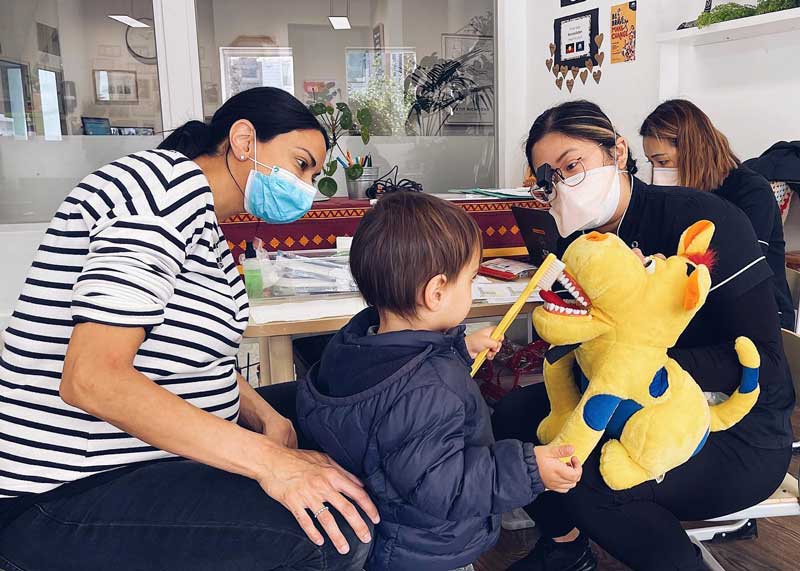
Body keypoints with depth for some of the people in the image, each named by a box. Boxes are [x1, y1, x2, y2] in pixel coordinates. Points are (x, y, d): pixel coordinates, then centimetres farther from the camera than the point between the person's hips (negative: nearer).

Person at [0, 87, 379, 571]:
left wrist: (270, 421, -7)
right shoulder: (173, 181, -18)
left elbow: (188, 354, 10)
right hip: (70, 499, -10)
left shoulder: (207, 224, 14)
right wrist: (267, 459, -28)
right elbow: (92, 378, -27)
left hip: (156, 449, 10)